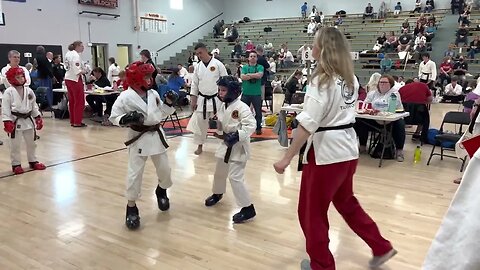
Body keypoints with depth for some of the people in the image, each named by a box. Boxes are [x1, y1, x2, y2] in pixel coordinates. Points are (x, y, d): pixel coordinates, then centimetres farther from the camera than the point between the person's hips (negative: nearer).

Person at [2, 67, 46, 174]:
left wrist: (38, 118, 8)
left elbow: (34, 105, 10)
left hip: (28, 120, 5)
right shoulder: (9, 92, -10)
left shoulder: (29, 91, 4)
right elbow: (5, 108, -11)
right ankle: (16, 164, 16)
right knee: (15, 145, 3)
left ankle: (33, 161, 30)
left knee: (31, 142, 15)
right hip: (15, 121, -5)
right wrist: (7, 122, -16)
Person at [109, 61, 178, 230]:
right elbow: (114, 117, -10)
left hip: (156, 135, 5)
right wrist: (126, 119, -28)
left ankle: (161, 191, 46)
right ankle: (131, 207, 16)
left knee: (164, 169, 16)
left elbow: (162, 114, 12)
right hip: (138, 138, -5)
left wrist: (169, 103, -4)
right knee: (135, 174, -1)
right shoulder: (126, 97, -13)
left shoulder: (153, 94, 3)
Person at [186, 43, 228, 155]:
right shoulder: (198, 67, 4)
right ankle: (200, 145, 22)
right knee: (199, 122, 6)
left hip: (216, 99, -4)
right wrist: (193, 100, 4)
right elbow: (194, 84, 9)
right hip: (202, 99, 4)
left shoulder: (218, 64, -9)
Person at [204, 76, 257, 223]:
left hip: (238, 146, -9)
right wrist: (215, 124, -3)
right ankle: (217, 194, 53)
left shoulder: (241, 107, -21)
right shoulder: (223, 107, 5)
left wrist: (237, 136, -35)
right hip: (226, 144, 9)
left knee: (235, 177, -12)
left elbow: (251, 125, -28)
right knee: (219, 172, 25)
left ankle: (248, 208, 0)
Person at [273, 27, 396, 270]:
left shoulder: (322, 80, -17)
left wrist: (287, 158, -20)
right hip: (348, 149, 9)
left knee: (311, 211, 9)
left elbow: (308, 124, -23)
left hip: (326, 151, -9)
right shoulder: (350, 79, 7)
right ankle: (381, 248, 34)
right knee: (346, 202, 26)